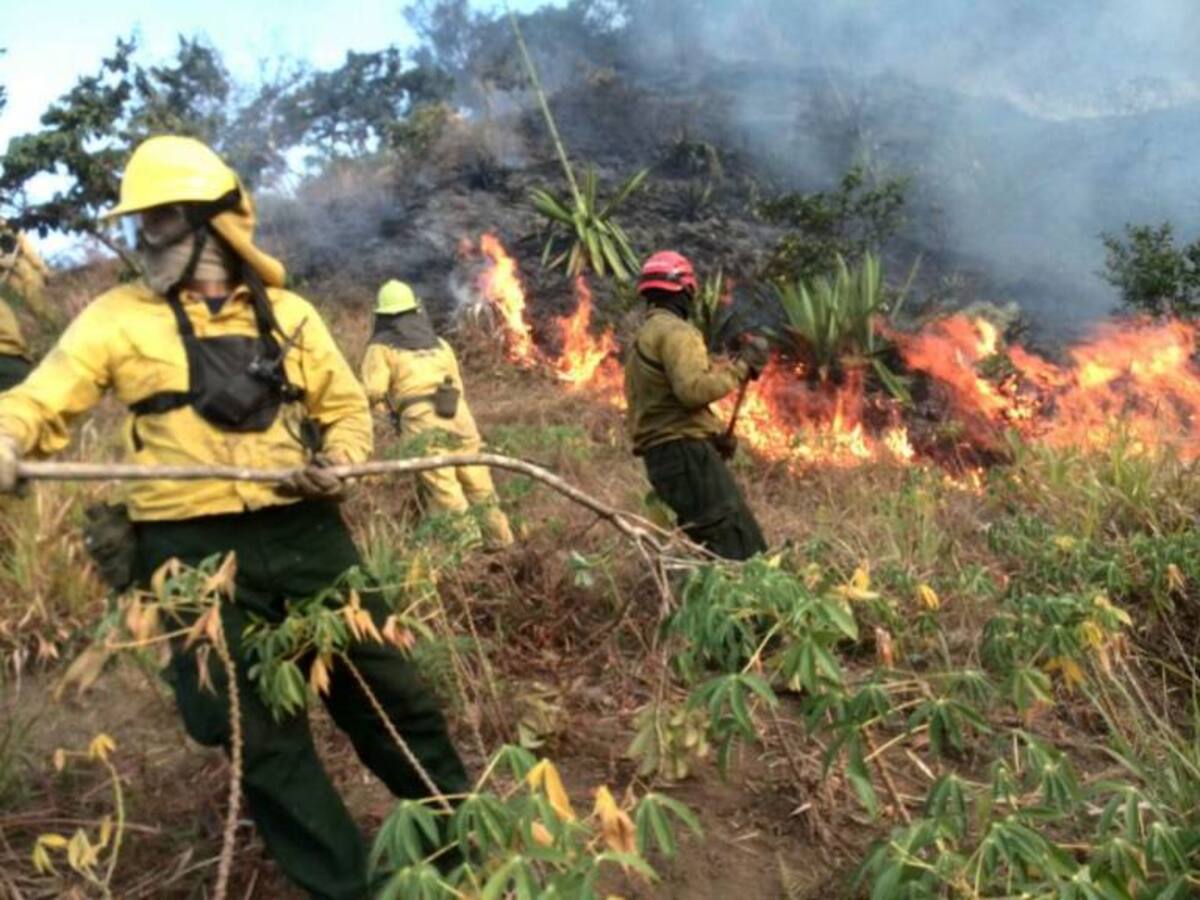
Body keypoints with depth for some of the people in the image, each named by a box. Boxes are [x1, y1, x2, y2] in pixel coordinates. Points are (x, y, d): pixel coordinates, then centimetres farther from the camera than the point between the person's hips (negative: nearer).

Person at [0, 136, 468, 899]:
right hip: (195, 552, -1)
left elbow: (347, 406, 14)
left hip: (305, 531, 2)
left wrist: (338, 461, -6)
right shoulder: (118, 317, 5)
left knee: (382, 687, 11)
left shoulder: (288, 313, 9)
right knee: (259, 730, 5)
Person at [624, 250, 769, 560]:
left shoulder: (642, 339, 26)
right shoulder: (675, 331, -6)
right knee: (738, 546, -15)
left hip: (661, 456, 10)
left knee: (714, 546, 9)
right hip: (686, 452, -10)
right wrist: (739, 367, -10)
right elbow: (693, 389, -22)